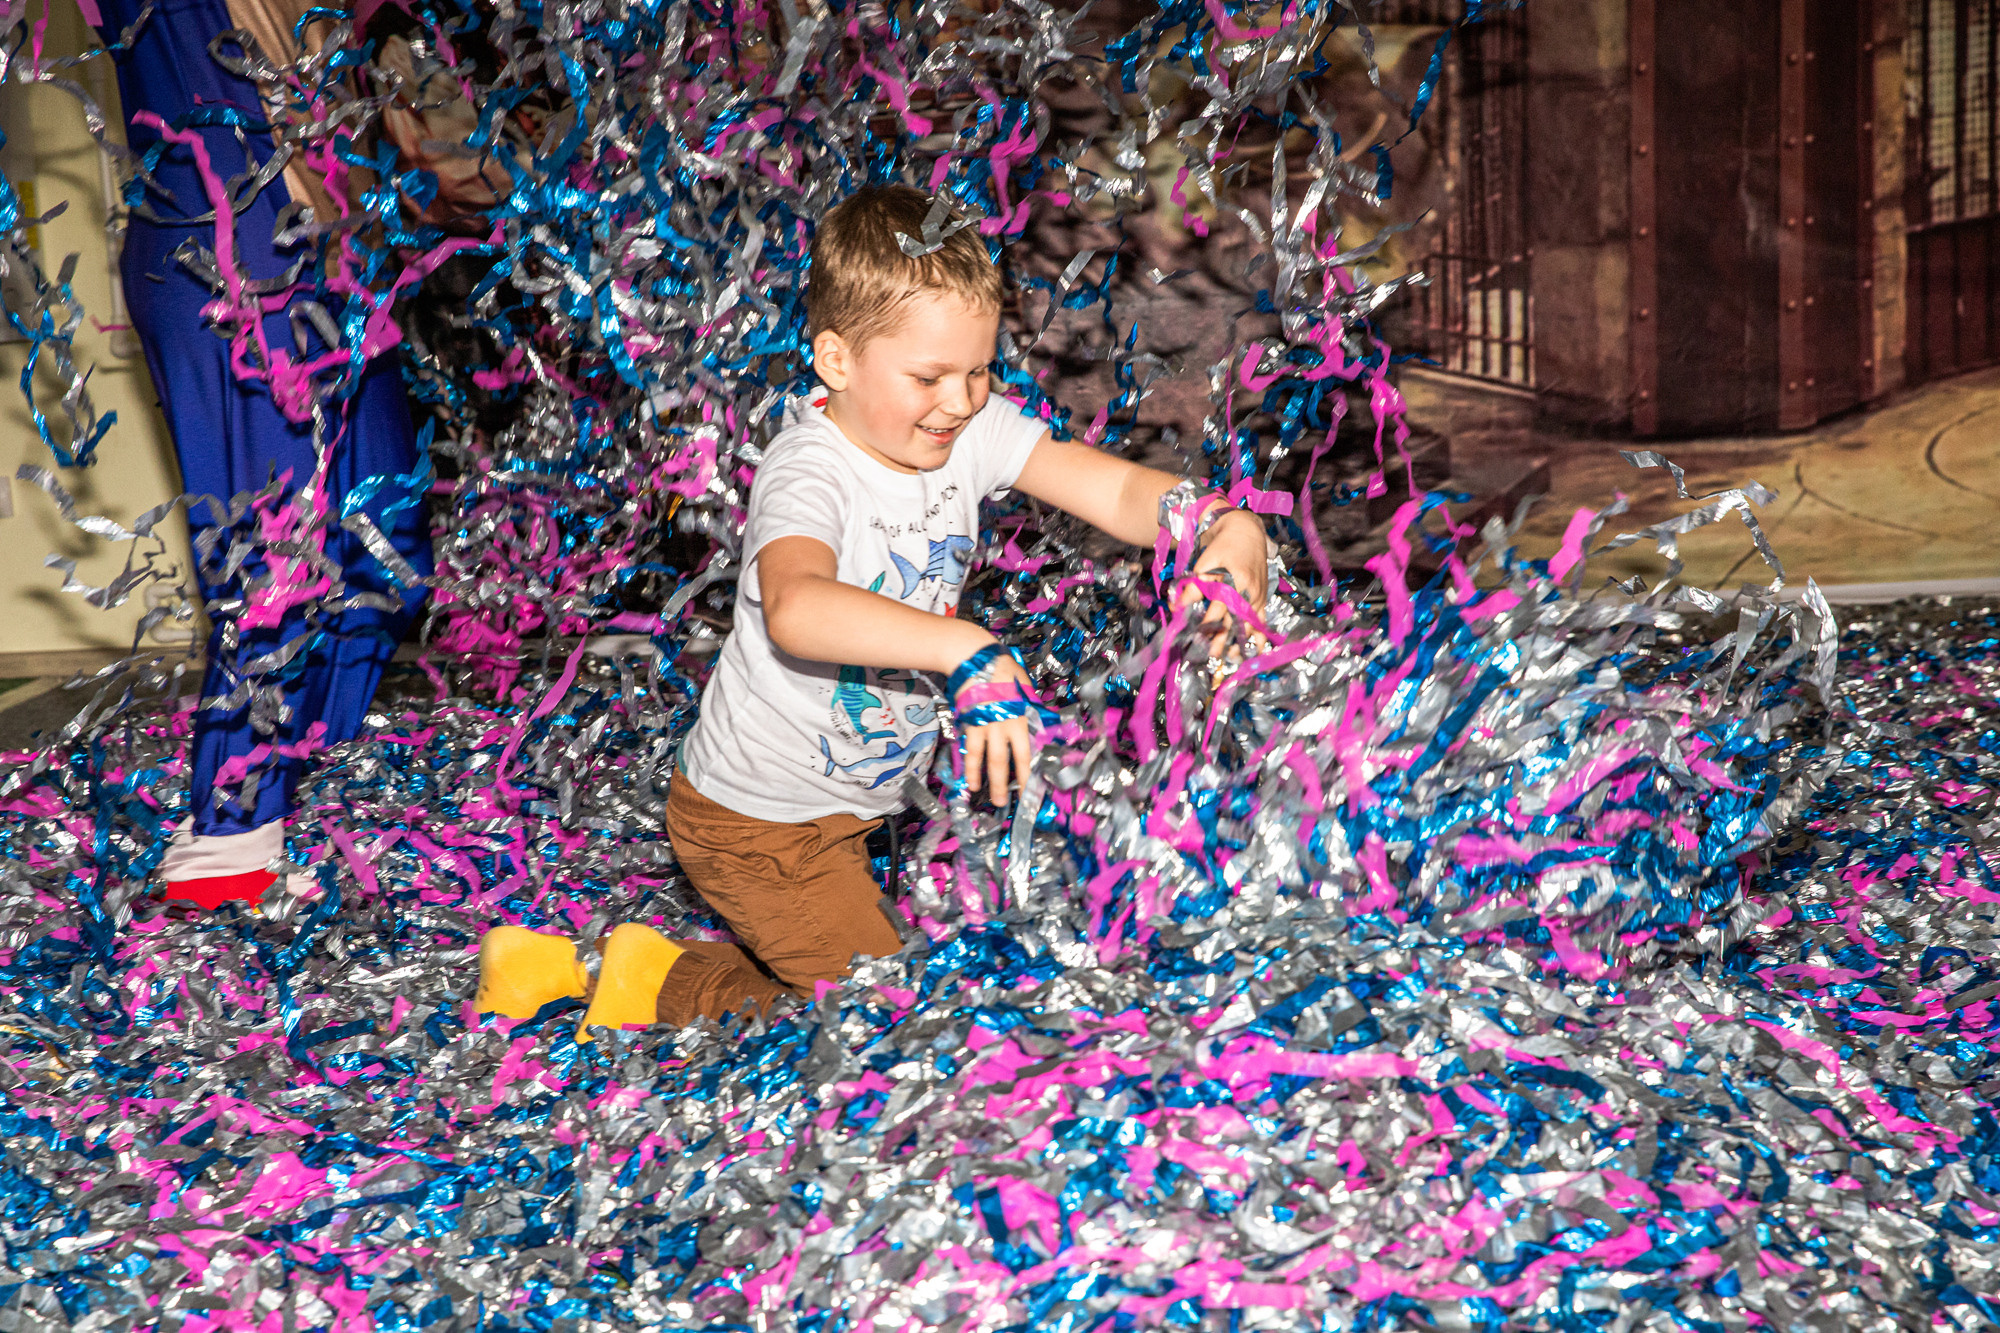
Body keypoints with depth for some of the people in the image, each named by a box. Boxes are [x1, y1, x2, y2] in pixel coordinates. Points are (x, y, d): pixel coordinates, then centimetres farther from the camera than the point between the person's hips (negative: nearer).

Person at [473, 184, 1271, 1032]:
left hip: (849, 804, 8)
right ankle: (663, 990, 8)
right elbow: (796, 608, -52)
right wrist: (966, 651, -62)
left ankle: (585, 969, 27)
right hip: (756, 826, -8)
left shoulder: (970, 429, -10)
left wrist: (1226, 525, -37)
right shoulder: (809, 471, -30)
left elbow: (1118, 490, -16)